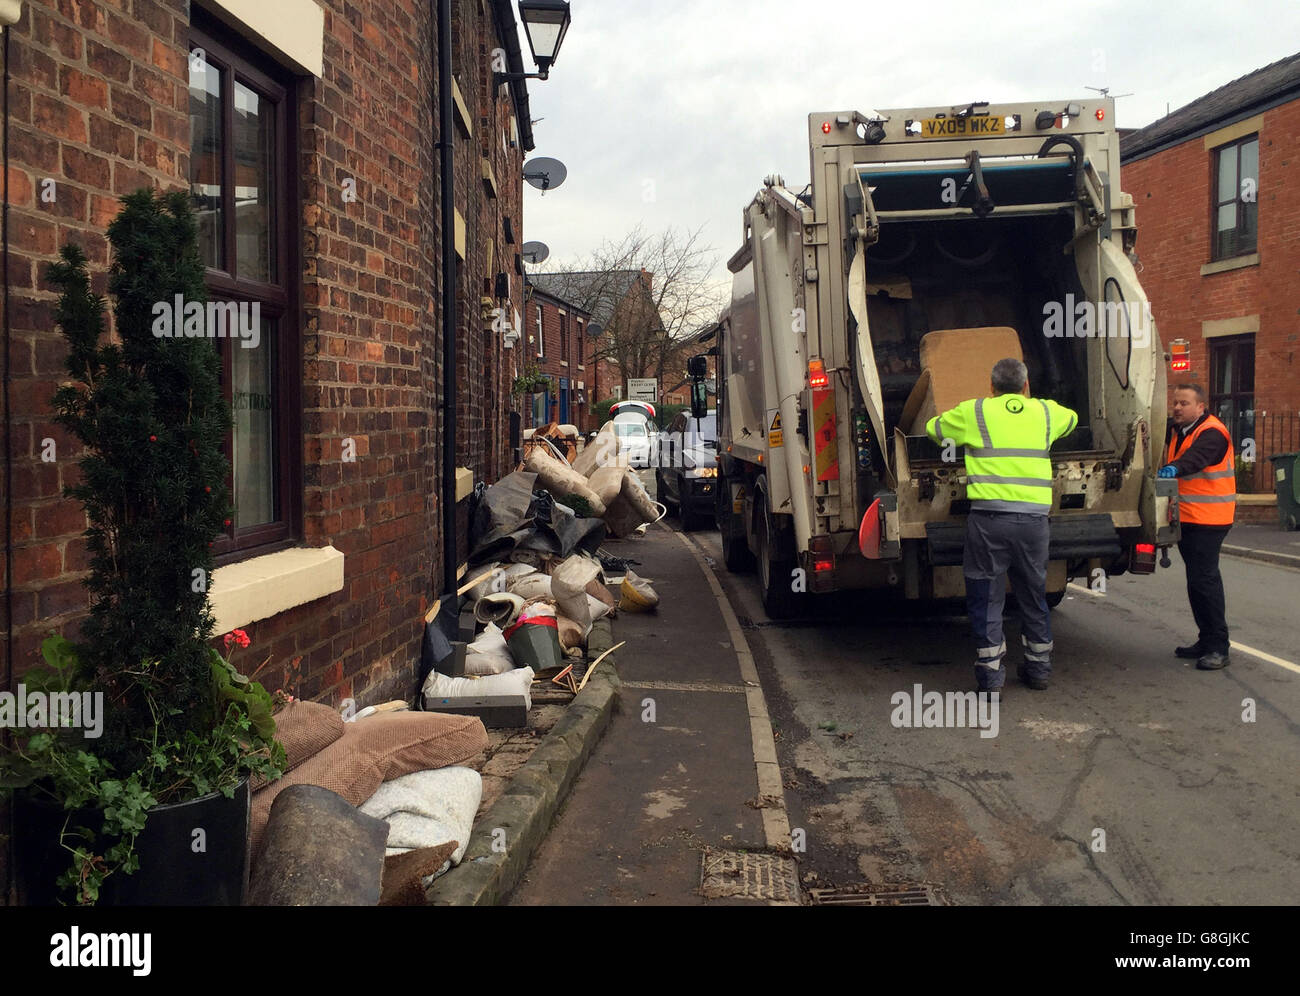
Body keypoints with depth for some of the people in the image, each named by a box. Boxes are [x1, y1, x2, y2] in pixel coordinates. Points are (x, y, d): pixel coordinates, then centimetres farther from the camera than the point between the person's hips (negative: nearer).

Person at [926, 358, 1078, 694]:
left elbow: (933, 429, 18)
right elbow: (1071, 418, 36)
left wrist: (961, 434, 38)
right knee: (1034, 596, 18)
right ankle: (1038, 667, 28)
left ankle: (990, 675, 5)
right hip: (1035, 517, 3)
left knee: (986, 598, 5)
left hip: (990, 517, -3)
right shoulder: (1045, 412, 13)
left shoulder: (973, 412, 3)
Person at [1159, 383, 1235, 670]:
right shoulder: (1175, 430, 12)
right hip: (1186, 517, 9)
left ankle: (1218, 648, -6)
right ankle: (1206, 641, 25)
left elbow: (1196, 457, -35)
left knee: (1204, 579, -12)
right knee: (1196, 579, 15)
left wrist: (1175, 468, -54)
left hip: (1208, 519, -9)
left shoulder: (1212, 433, -16)